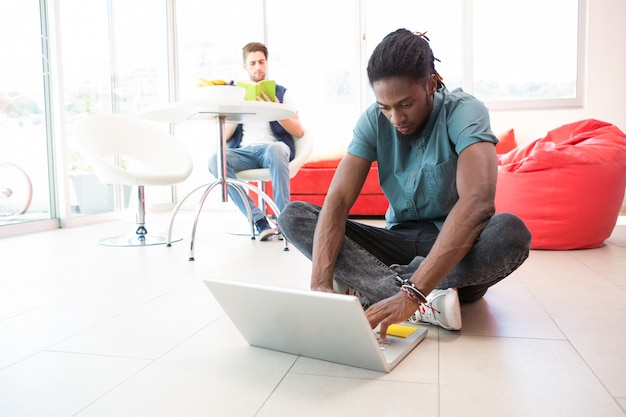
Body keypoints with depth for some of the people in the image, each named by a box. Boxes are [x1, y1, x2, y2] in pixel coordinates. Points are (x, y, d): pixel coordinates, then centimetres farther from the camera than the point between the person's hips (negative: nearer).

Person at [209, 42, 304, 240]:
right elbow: (223, 137, 14)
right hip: (244, 151, 2)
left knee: (277, 149, -39)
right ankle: (259, 220, -32)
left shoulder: (280, 92, 16)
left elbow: (299, 131, 6)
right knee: (215, 160, -30)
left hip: (272, 147, -2)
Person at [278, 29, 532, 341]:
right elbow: (337, 201, -17)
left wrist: (412, 293, -43)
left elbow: (478, 202, -34)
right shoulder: (374, 120, -7)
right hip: (399, 241, 4)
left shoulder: (464, 111, -17)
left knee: (511, 232, -36)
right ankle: (429, 303, -28)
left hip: (457, 245, -3)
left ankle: (364, 282, -23)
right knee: (293, 216, -15)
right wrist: (321, 283, -33)